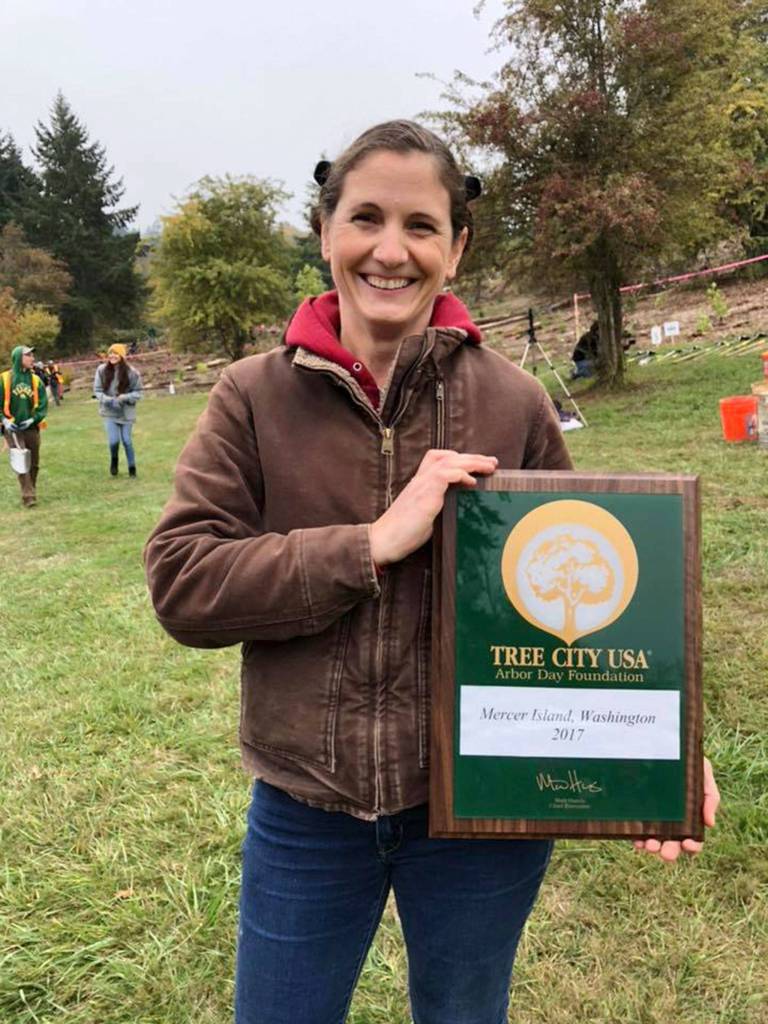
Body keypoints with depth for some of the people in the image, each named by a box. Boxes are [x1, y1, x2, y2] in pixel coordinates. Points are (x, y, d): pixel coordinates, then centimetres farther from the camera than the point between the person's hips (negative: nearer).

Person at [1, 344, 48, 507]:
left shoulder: (36, 380, 2)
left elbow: (43, 404, 2)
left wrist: (32, 419, -12)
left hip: (31, 427, 3)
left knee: (34, 463, 9)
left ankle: (30, 491, 27)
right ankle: (28, 496, -13)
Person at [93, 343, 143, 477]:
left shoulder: (131, 372, -11)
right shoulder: (102, 370, -8)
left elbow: (137, 392, -4)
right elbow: (97, 390, -2)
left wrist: (124, 398, -21)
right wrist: (109, 400, -18)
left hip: (126, 412, 0)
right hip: (109, 412, 0)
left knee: (127, 441, 6)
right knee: (113, 441, -9)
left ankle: (132, 467, 26)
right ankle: (114, 460, 23)